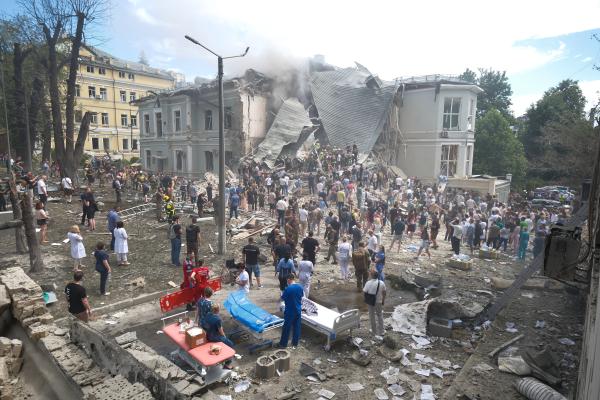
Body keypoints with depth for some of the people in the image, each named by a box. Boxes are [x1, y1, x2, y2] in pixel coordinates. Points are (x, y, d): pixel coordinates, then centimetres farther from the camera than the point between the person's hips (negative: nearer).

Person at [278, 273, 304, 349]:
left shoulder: (288, 289, -21)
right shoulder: (300, 287, -4)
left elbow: (282, 298, -9)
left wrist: (282, 294, 10)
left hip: (289, 312, -5)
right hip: (298, 311, 5)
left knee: (286, 328, 8)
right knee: (297, 327, 15)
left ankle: (283, 344, 20)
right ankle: (295, 344, 25)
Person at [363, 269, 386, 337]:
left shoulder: (368, 283, -22)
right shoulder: (382, 283, -12)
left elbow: (364, 292, -14)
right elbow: (384, 293, -2)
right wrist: (383, 300, 12)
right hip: (379, 302, 2)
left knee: (372, 316, 16)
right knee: (380, 315, 20)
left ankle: (374, 331, 28)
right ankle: (381, 331, 27)